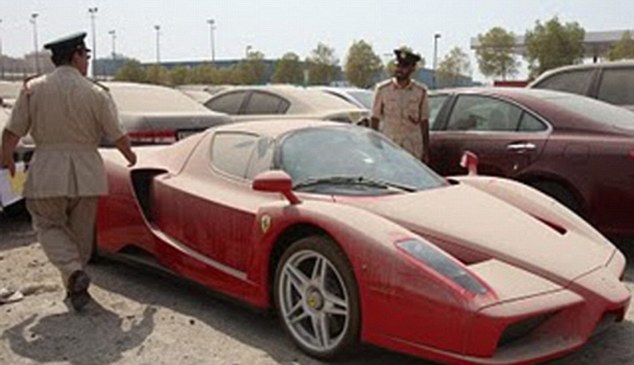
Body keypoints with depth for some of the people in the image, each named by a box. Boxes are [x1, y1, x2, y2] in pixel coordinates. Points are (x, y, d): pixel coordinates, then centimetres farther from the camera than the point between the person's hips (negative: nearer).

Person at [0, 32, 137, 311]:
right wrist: (130, 156, 19)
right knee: (81, 232, 16)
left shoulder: (33, 89, -3)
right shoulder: (96, 93, -5)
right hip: (87, 172, 1)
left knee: (49, 226, 14)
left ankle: (74, 271, -10)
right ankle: (76, 290, 24)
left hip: (47, 171, 0)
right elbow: (117, 136, -1)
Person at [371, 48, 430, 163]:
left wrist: (426, 151, 6)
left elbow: (424, 122, 8)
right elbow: (375, 120, 3)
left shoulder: (421, 92, 4)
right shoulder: (383, 90, 0)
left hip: (413, 151, 1)